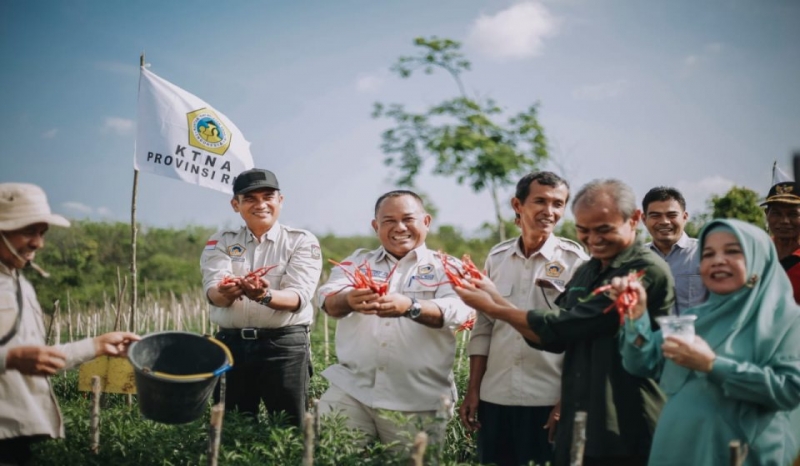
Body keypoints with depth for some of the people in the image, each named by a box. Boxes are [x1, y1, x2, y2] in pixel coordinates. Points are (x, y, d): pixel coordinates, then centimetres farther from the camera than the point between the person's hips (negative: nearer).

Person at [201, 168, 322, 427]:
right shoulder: (221, 241, 8)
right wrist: (226, 292, -33)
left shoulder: (302, 241, 0)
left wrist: (265, 296, -34)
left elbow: (299, 297, -13)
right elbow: (212, 291, -8)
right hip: (231, 343, 3)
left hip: (285, 344, -2)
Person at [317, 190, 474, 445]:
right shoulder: (357, 261, 13)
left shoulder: (446, 268, 6)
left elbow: (457, 310, -13)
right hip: (350, 389, 2)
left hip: (418, 401, -1)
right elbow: (329, 300, -5)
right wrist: (349, 299, -29)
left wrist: (410, 307, -33)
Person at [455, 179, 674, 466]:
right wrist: (496, 297, 1)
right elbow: (553, 339, 11)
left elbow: (567, 326, -19)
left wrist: (493, 308, -9)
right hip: (576, 429, 7)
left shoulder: (647, 272, -15)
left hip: (626, 433, -7)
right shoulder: (586, 272, 12)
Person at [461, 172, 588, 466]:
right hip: (495, 399, 4)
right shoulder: (497, 257, 7)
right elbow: (483, 329, 11)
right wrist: (472, 391, 7)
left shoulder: (576, 261, -4)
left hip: (549, 402, -3)